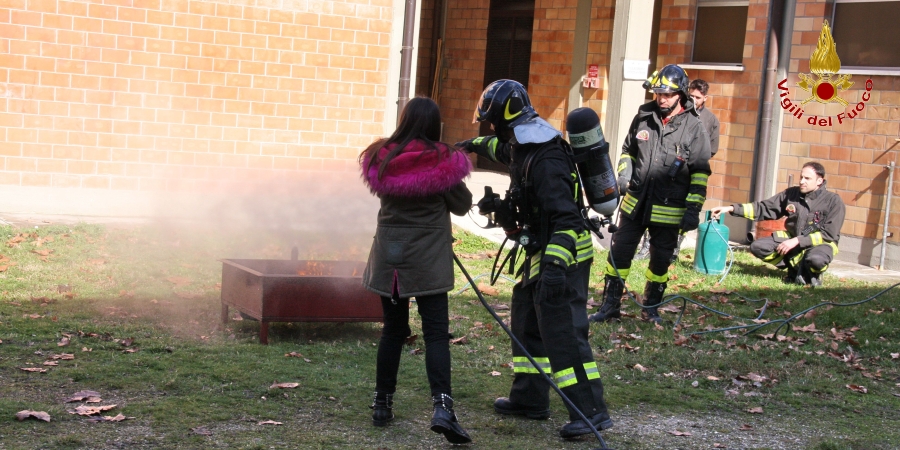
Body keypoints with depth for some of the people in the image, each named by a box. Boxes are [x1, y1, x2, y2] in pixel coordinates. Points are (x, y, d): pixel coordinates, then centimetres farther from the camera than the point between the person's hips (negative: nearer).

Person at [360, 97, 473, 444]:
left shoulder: (380, 159, 0)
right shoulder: (442, 161, -9)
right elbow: (462, 205, 1)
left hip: (389, 258, 4)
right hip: (428, 261, -3)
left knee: (393, 330, 15)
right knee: (436, 333, -5)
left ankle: (382, 404, 20)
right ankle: (442, 407, -19)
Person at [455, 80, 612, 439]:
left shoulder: (545, 162, -25)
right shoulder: (524, 147, 7)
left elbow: (566, 219, -31)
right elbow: (506, 149, 35)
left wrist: (555, 265, -40)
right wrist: (477, 144, 52)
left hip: (563, 254, -11)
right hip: (542, 252, 11)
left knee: (563, 333, -12)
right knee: (526, 322, 16)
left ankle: (590, 411, -10)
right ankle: (529, 399, 25)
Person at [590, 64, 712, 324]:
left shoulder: (693, 127, -6)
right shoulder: (643, 118, 3)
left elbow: (700, 173, -5)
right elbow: (628, 150, 18)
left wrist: (693, 209, -10)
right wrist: (624, 173, -1)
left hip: (669, 210, -2)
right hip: (635, 203, 3)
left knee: (660, 261, 10)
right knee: (619, 253, 3)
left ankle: (651, 308, 27)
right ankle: (610, 306, 14)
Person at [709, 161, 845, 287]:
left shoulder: (833, 201, -12)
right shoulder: (791, 194, -1)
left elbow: (828, 234, -16)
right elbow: (763, 208, 2)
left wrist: (797, 241, -24)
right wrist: (731, 208, -8)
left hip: (820, 243, -5)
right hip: (792, 239, 5)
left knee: (815, 259, -41)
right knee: (757, 247, -17)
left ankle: (812, 274, -2)